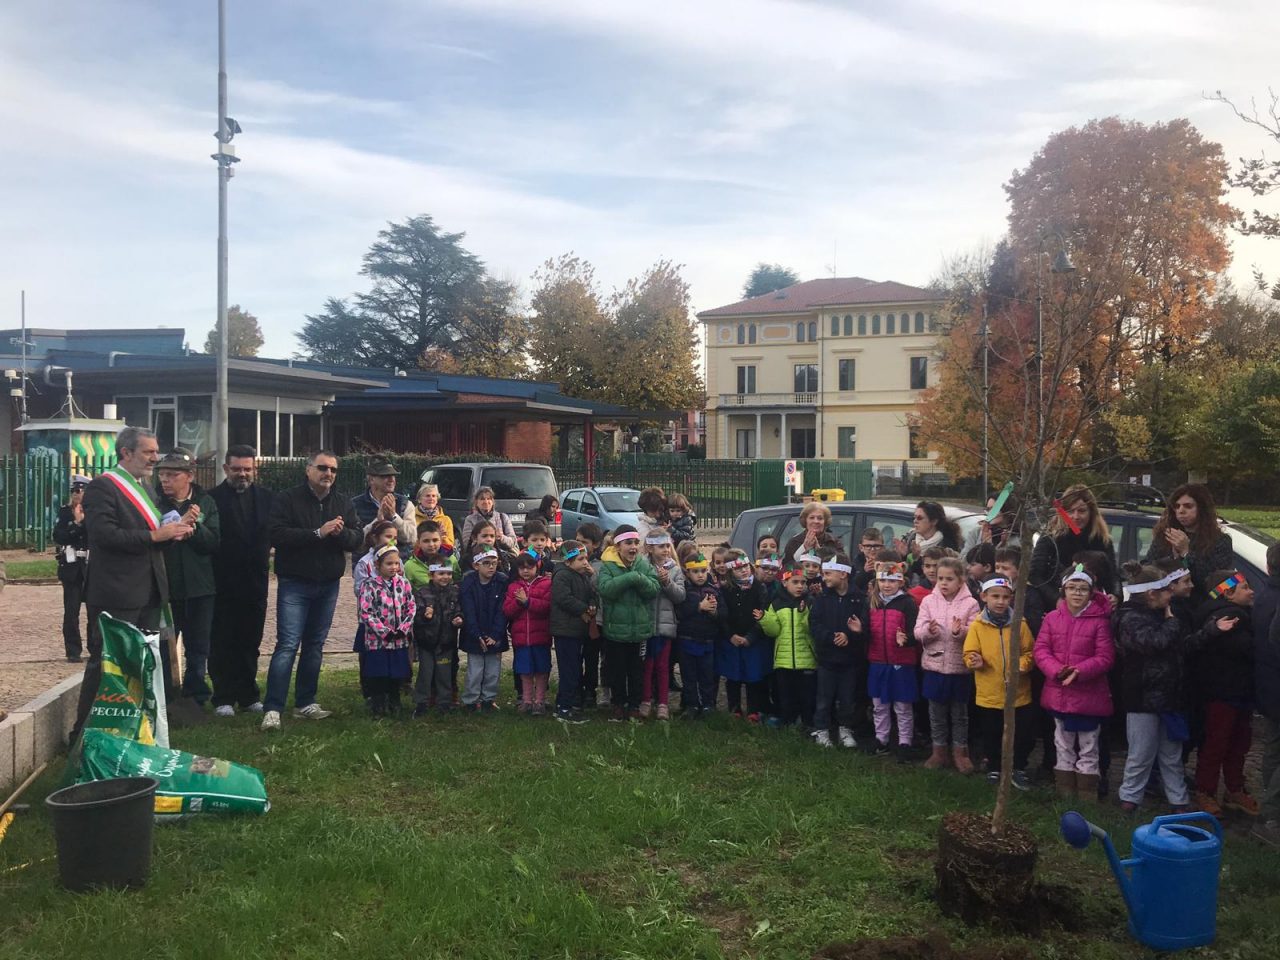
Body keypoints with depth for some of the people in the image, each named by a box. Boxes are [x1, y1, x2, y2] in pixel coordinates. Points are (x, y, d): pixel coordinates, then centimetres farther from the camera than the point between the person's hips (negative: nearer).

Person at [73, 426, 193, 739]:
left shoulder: (144, 487, 17)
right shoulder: (102, 486, -11)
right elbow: (104, 534, -23)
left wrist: (174, 529, 2)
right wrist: (154, 536, -23)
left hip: (149, 593, 9)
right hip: (116, 595, -9)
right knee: (105, 664, -2)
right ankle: (85, 733, 8)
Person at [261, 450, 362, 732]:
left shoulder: (342, 503, 9)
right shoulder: (287, 499, -6)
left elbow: (358, 537, 2)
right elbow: (278, 534, -18)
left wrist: (342, 532, -20)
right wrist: (318, 533, -23)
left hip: (328, 585, 5)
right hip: (294, 584, -5)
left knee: (315, 645, 12)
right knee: (288, 645, -11)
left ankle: (305, 703, 22)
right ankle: (272, 709, -11)